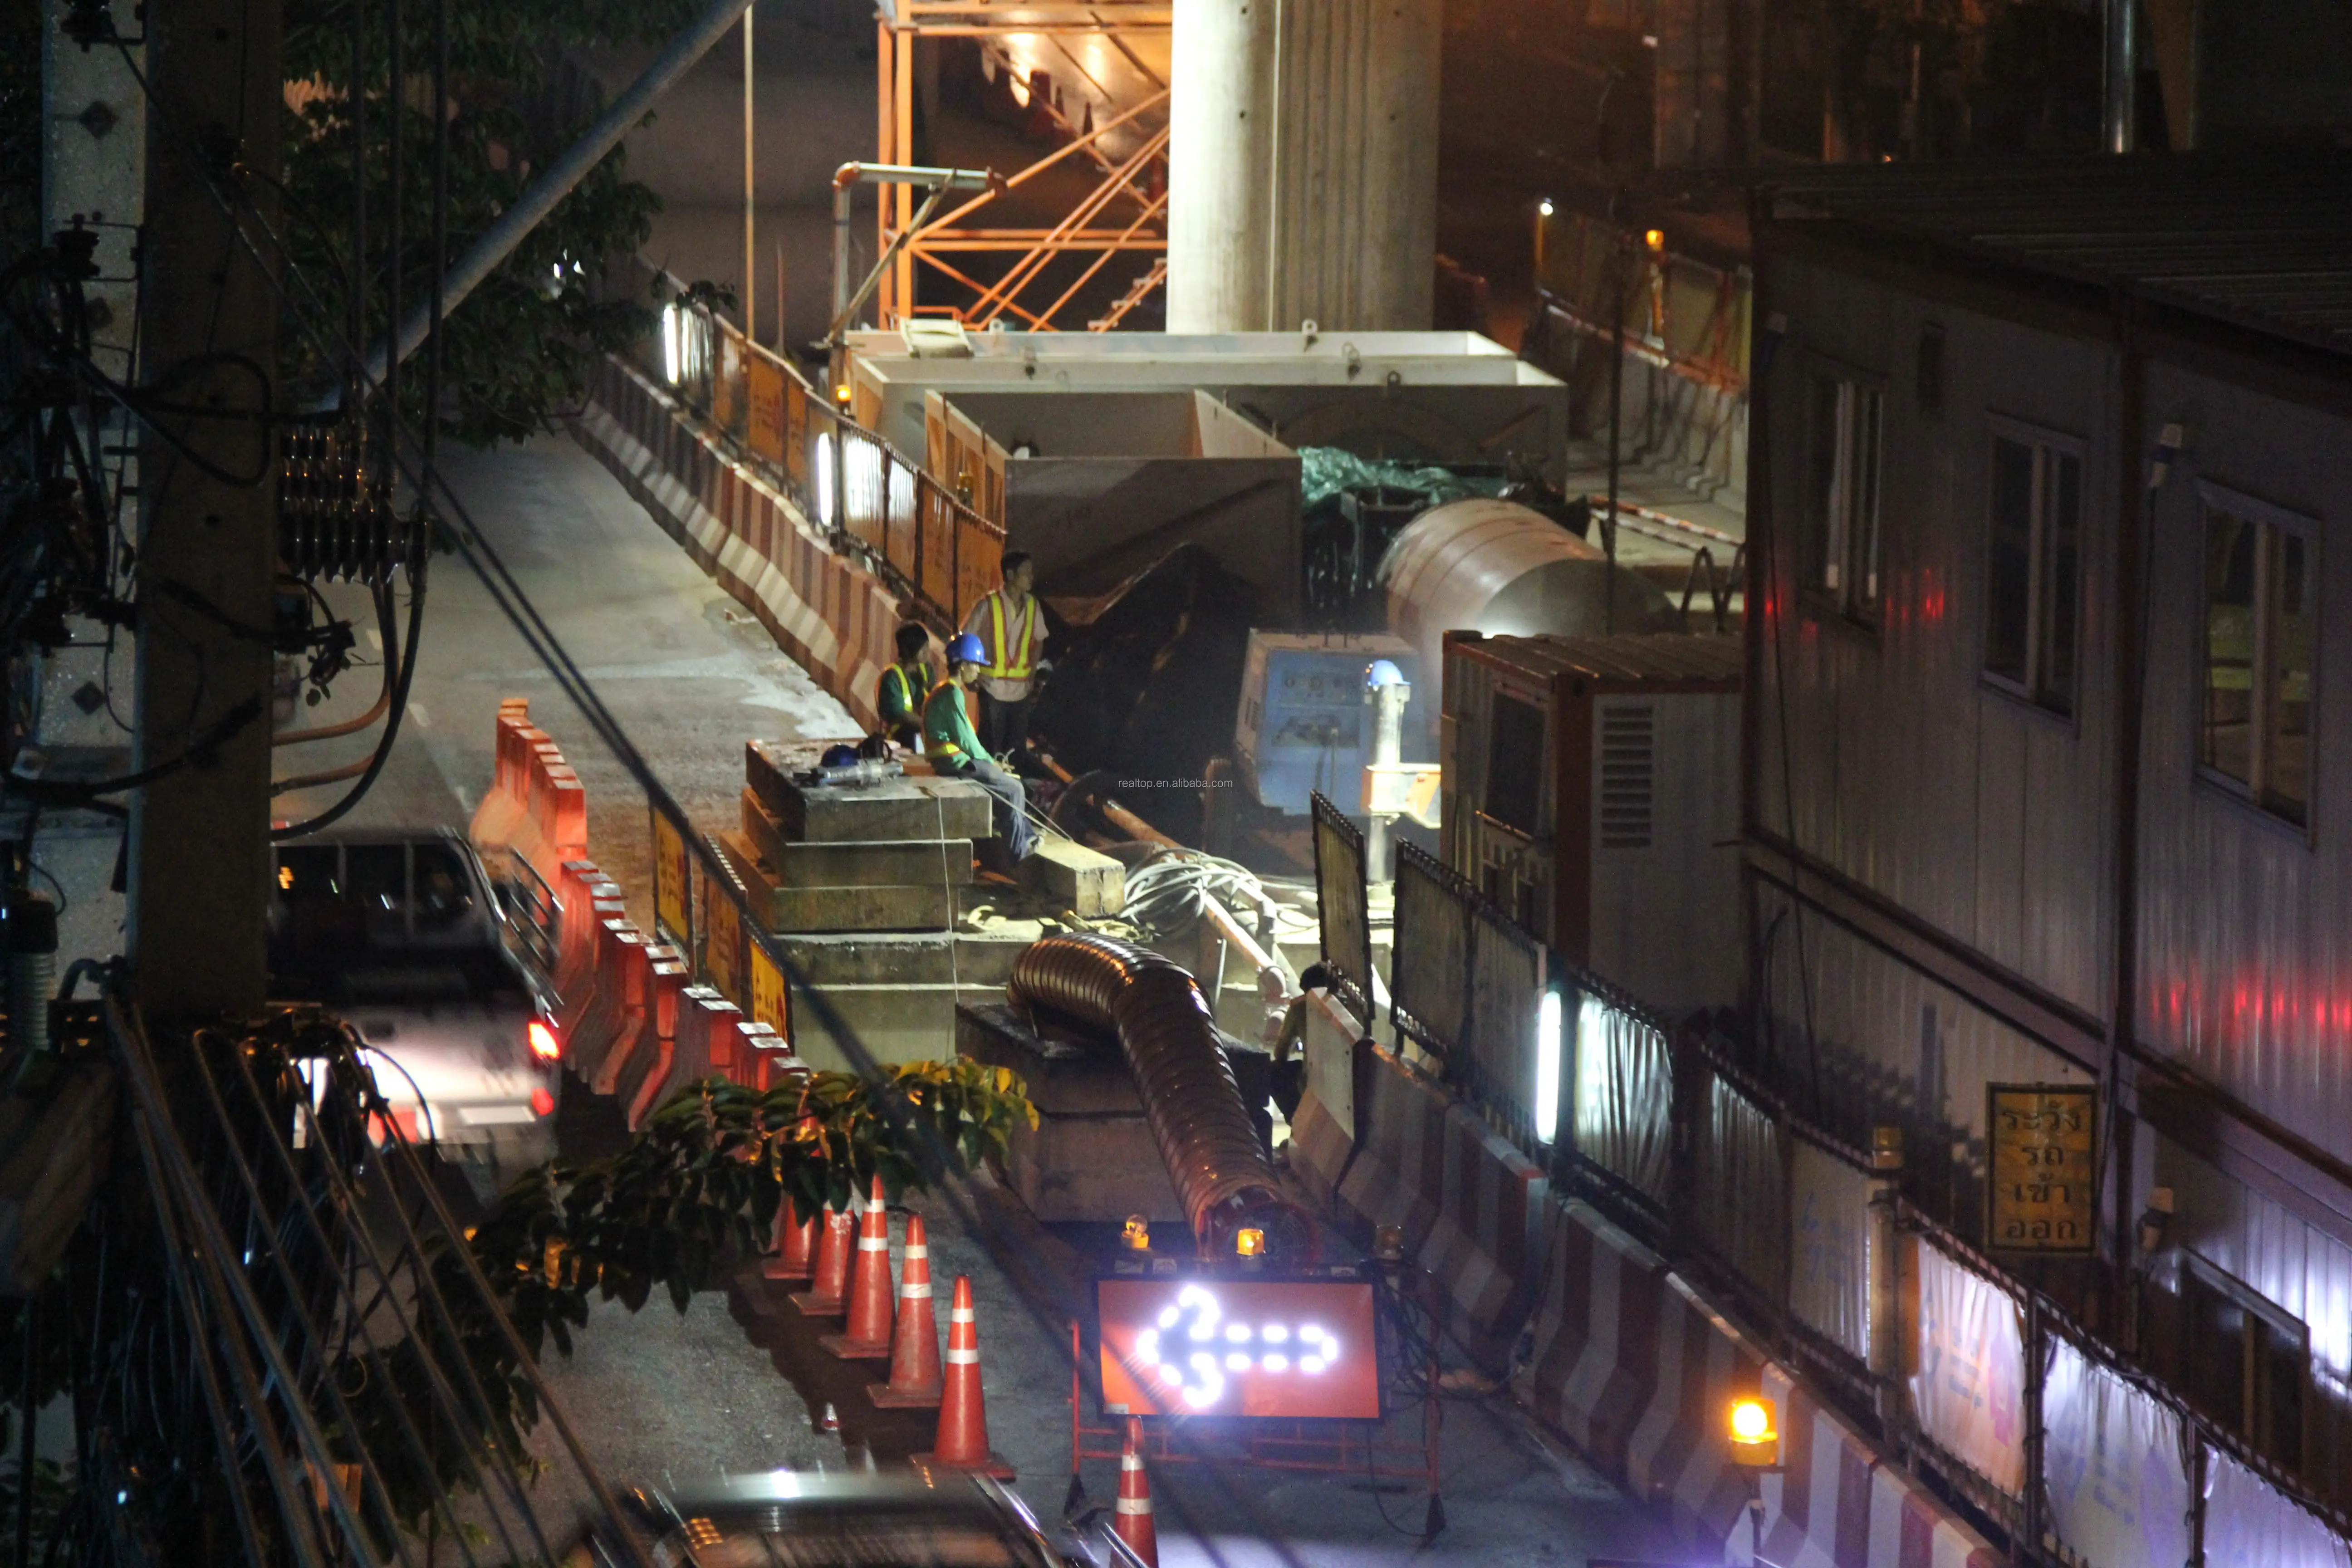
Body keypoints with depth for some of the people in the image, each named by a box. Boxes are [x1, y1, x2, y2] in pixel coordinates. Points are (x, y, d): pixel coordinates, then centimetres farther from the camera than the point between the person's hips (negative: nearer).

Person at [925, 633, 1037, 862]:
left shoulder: (944, 691, 17)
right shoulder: (953, 694, -16)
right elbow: (964, 739, -18)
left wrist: (990, 761, 12)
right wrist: (990, 763, -5)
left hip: (954, 759, 10)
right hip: (956, 762, -10)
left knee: (1012, 782, 17)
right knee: (1012, 788, -5)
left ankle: (1026, 839, 19)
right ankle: (1018, 852, 1)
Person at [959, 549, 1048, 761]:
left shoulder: (1032, 605, 6)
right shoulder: (989, 604, -9)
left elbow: (1038, 641, 18)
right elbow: (966, 640, -3)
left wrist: (1033, 677, 9)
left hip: (1021, 688, 5)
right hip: (994, 687, -5)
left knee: (1017, 750, 7)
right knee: (992, 751, -2)